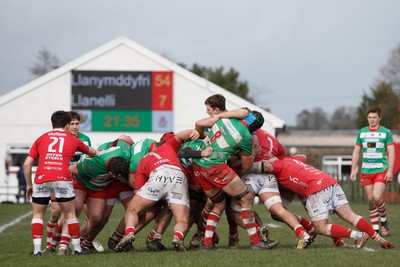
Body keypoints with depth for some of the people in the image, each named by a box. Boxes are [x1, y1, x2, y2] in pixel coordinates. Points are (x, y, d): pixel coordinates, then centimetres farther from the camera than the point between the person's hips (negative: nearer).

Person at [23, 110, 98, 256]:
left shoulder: (41, 138, 21)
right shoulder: (73, 140, 22)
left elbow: (27, 164, 15)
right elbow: (91, 152, 41)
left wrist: (29, 185, 24)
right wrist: (96, 153, 64)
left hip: (42, 179, 1)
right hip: (62, 178, -1)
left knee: (38, 214, 15)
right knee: (70, 214, 13)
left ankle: (37, 249, 6)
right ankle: (77, 248, 16)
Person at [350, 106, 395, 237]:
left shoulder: (386, 132, 1)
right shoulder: (362, 132, 11)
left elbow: (391, 152, -2)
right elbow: (356, 152, 15)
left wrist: (390, 170, -11)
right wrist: (353, 170, 8)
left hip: (381, 170, -3)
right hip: (365, 171, 4)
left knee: (377, 197, -19)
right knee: (370, 200, 1)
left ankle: (384, 221, 5)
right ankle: (375, 229, 8)